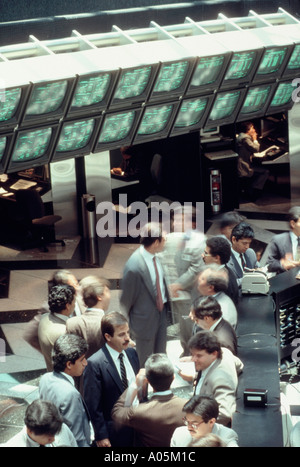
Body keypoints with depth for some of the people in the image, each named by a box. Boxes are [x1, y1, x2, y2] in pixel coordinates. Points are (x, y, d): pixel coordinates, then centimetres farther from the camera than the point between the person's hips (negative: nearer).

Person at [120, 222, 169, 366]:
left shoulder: (155, 257, -9)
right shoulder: (134, 267, -32)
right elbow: (126, 298, -18)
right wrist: (127, 323, -6)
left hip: (161, 311, 7)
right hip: (145, 318, -7)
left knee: (161, 353, 26)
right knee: (145, 360, 15)